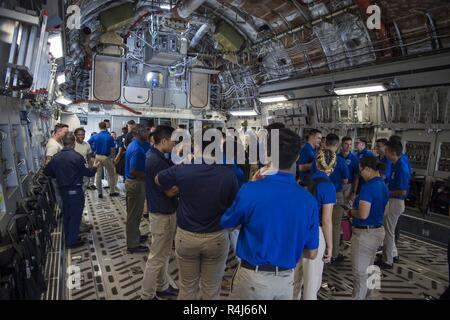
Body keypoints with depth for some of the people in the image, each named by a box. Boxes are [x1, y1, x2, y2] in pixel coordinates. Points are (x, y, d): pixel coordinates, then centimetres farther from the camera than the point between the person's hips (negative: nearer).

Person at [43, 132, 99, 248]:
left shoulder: (56, 157, 0)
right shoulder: (77, 157, -17)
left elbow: (47, 172, 7)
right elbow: (88, 173, -14)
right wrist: (94, 167, 6)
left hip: (63, 190, 6)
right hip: (75, 191, -6)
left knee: (66, 215, 18)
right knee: (75, 216, 5)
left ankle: (68, 239, 30)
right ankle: (72, 241, 13)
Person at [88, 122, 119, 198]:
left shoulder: (95, 136, -2)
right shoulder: (109, 137, -9)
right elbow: (112, 149, -9)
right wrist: (112, 157, 3)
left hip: (98, 157, 3)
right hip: (107, 157, -3)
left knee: (98, 175, 9)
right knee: (111, 175, 10)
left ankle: (100, 193, 13)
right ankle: (112, 191, 14)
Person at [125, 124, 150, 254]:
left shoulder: (134, 145, 9)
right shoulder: (137, 148, -23)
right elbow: (133, 171, -27)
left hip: (132, 182, 10)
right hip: (136, 184, -10)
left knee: (134, 213, 22)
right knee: (134, 215, 2)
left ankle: (135, 236, 38)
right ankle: (133, 244, 14)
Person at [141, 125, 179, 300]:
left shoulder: (155, 155, 6)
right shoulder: (156, 161, -25)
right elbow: (170, 191, -22)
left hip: (165, 211, 10)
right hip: (163, 214, -10)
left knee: (163, 254, 22)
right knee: (157, 257, 5)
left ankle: (162, 287, 37)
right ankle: (147, 295, 22)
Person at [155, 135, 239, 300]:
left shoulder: (182, 169, -16)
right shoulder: (229, 175, -17)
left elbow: (157, 180, 5)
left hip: (186, 236, 1)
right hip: (217, 237, 0)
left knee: (187, 287, 22)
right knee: (211, 289, 20)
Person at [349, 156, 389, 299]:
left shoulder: (368, 187, -22)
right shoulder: (384, 186, 6)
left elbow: (363, 215, -27)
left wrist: (351, 212, -8)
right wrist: (357, 210, 14)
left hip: (364, 233, -9)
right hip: (378, 231, 9)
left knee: (359, 271, 4)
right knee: (367, 268, 23)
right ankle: (365, 295, 38)